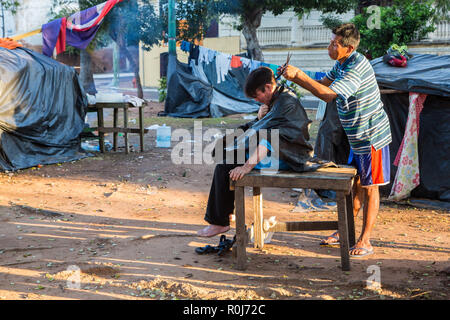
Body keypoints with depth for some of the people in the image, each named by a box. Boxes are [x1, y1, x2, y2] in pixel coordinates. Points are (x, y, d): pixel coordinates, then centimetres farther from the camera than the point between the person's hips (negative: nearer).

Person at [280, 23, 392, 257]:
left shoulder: (357, 67, -25)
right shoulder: (342, 63, 6)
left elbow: (328, 95, -31)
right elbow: (322, 84, 13)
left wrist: (300, 75, -28)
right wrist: (294, 77, -1)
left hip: (371, 137, -9)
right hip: (358, 137, 9)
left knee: (369, 187, -1)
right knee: (355, 185, 16)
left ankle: (365, 241, 7)